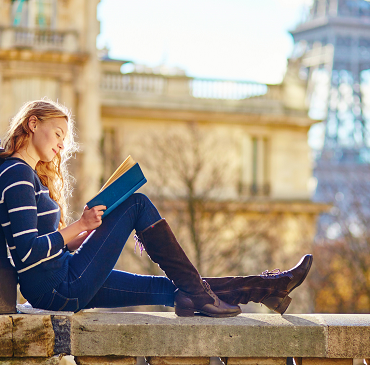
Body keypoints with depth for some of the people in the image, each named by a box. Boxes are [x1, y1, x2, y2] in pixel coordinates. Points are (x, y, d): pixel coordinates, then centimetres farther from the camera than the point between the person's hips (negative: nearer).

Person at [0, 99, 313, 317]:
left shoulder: (29, 175, 21)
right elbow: (27, 252, -21)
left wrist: (87, 233, 6)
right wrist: (80, 226, -14)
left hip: (63, 287, 10)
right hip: (59, 289, -10)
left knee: (172, 289, 7)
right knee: (137, 204, -8)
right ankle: (198, 294, -4)